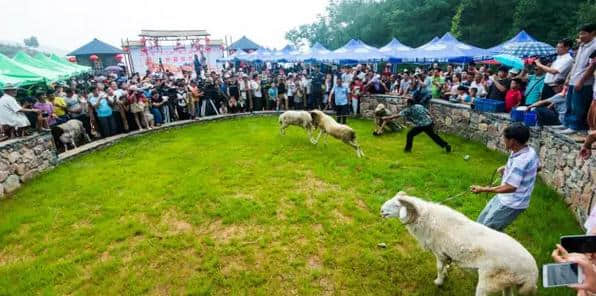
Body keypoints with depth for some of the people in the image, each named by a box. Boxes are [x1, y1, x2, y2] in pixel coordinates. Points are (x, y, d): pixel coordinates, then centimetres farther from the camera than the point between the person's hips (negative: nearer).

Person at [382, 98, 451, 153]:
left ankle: (408, 149, 14)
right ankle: (446, 145, 24)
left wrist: (388, 118, 1)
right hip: (429, 123, 7)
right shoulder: (420, 106, 15)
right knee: (433, 135, 21)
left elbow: (397, 115, -5)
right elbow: (428, 113, 17)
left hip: (421, 125, -7)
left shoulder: (409, 109, -4)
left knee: (410, 134, 9)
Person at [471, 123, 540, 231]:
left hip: (512, 205, -10)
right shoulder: (530, 151, -1)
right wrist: (508, 169, 13)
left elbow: (510, 187, -32)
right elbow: (537, 167, 19)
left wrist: (483, 189, -27)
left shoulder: (520, 160, -31)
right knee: (481, 222, 20)